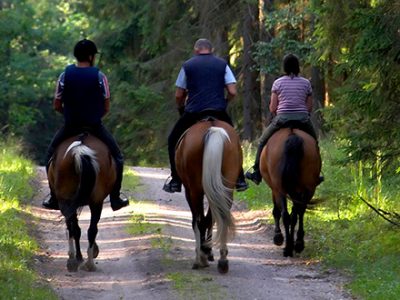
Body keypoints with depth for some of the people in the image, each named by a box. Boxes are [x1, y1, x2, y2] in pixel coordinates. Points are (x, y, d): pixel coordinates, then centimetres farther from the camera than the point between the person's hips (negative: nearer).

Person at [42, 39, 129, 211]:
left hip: (70, 126, 1)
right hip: (95, 126, -1)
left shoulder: (65, 75, -3)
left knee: (51, 155, 23)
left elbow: (57, 105, 2)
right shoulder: (99, 77, -7)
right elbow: (106, 108, -3)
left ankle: (54, 199, 16)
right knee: (117, 157, 17)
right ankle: (115, 199, 13)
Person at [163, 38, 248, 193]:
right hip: (218, 112, 1)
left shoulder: (188, 65, 7)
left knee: (173, 140, 18)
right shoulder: (222, 64, 8)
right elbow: (232, 92, 1)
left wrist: (181, 108, 26)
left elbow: (179, 95, 7)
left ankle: (175, 181, 8)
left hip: (193, 112, -1)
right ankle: (239, 179, 16)